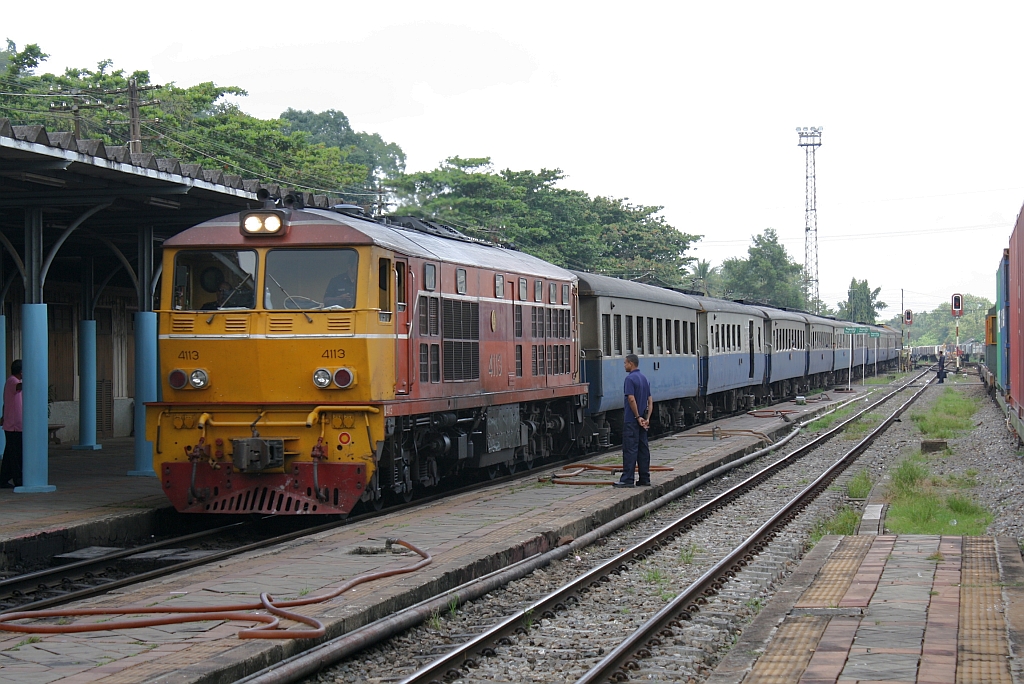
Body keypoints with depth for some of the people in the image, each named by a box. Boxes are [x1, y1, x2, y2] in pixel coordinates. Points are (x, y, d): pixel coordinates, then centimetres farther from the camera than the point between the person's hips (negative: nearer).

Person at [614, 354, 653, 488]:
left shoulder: (630, 379, -13)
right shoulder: (644, 378, 14)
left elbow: (631, 399, -21)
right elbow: (650, 400, 12)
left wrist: (638, 417, -15)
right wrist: (647, 418, 5)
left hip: (632, 420, -8)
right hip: (642, 420, 9)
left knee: (630, 449, -8)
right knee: (643, 448, 8)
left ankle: (627, 479, -9)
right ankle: (645, 479, 10)